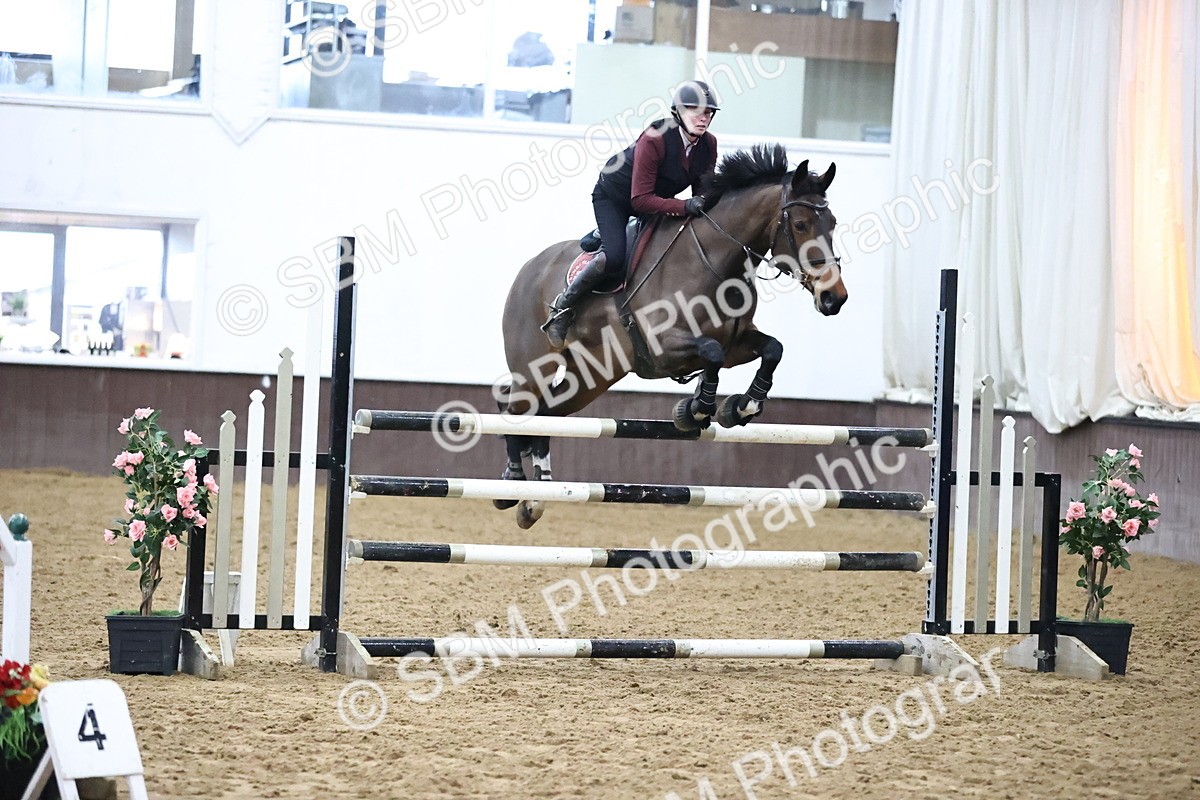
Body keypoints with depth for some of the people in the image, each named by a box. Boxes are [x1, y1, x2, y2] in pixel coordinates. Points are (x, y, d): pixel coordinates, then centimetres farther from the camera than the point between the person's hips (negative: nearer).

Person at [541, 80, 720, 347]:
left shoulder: (709, 144, -13)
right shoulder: (654, 139, -33)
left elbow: (703, 192, 1)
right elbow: (640, 200, -35)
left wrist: (703, 208, -21)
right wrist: (684, 207, -44)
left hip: (659, 200, 8)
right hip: (613, 197, -8)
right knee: (615, 256, -28)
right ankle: (564, 306, -12)